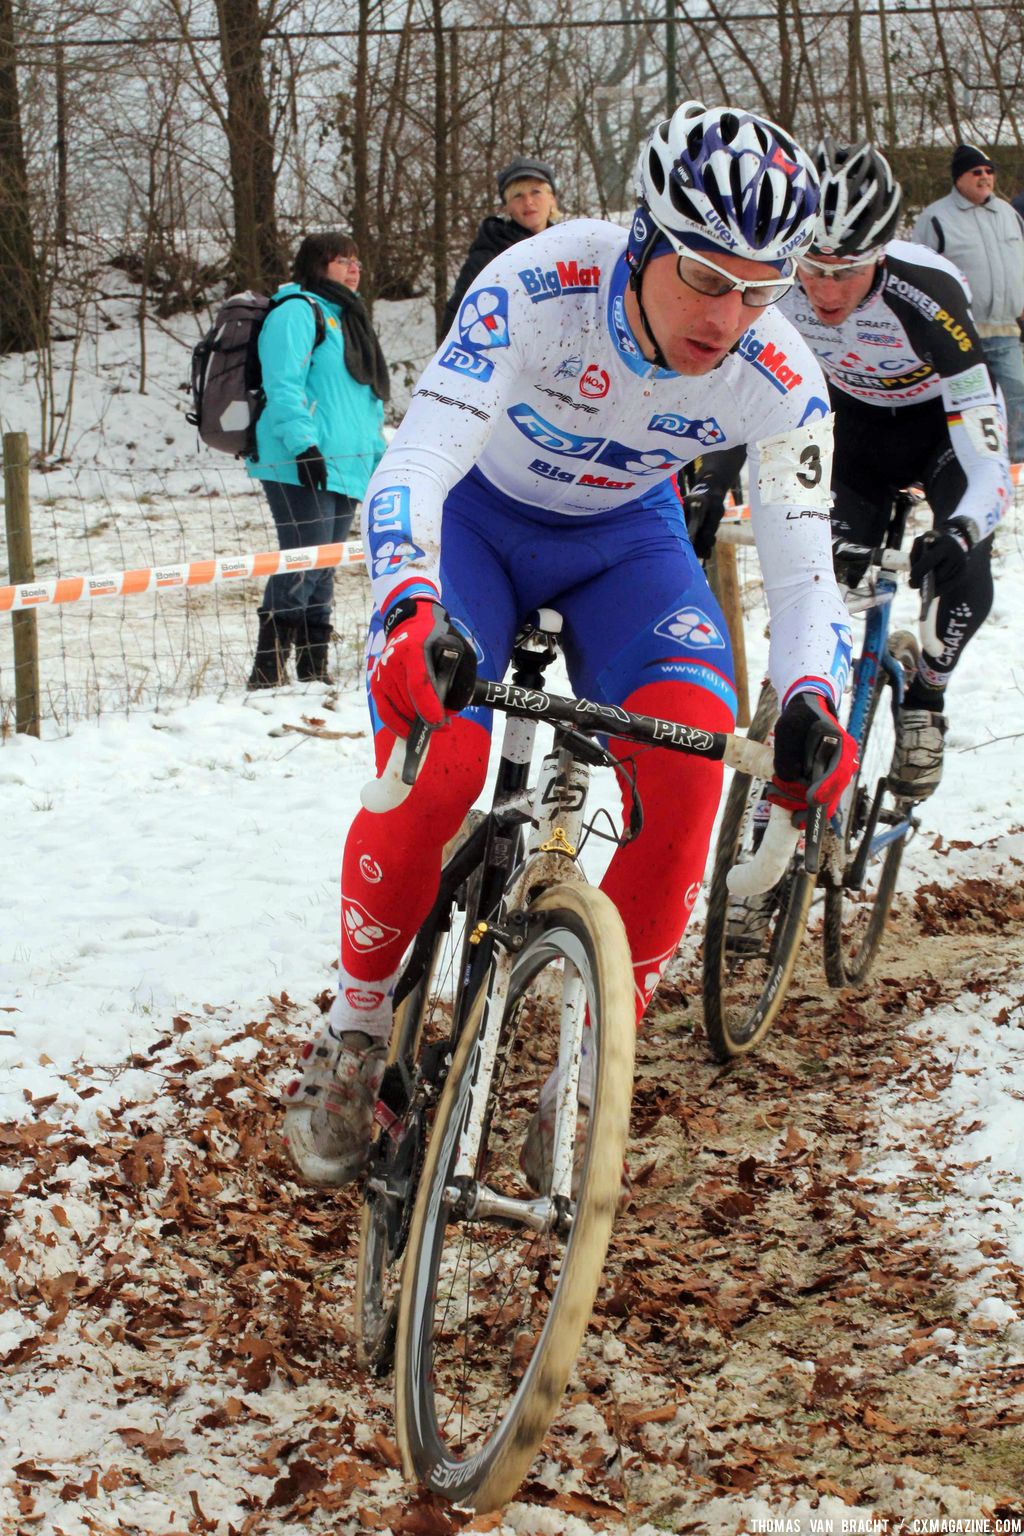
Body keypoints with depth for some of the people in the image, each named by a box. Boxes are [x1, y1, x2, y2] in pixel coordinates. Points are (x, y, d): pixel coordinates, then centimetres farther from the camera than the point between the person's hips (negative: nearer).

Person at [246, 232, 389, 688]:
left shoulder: (345, 317, 25)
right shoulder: (296, 312, -5)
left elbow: (366, 399, 29)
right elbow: (284, 385, -15)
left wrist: (380, 455, 22)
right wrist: (303, 445, -24)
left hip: (346, 468, 9)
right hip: (302, 467, -9)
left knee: (322, 570, 9)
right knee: (302, 565, -15)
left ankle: (314, 671, 12)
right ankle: (268, 671, -15)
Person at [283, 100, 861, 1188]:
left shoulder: (779, 382, -25)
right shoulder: (539, 289, -34)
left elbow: (803, 570, -19)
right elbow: (412, 463, -40)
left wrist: (811, 705, -40)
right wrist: (412, 612, -59)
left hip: (623, 538, 2)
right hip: (477, 515, -2)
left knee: (690, 751, -25)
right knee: (434, 763, -26)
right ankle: (355, 1026, 1)